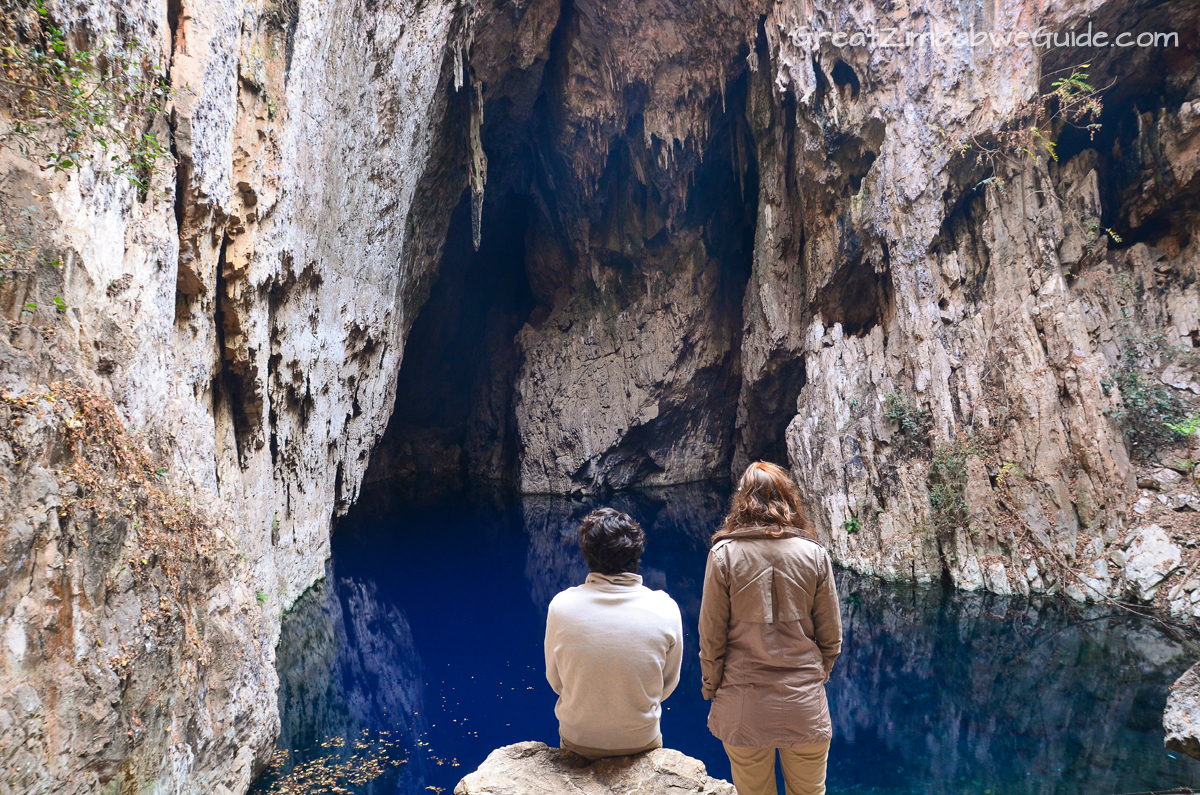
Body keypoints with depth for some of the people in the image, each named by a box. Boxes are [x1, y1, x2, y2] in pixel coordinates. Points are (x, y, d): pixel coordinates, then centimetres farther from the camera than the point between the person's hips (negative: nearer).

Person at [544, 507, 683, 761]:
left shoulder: (561, 606, -19)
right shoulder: (665, 609, -19)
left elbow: (555, 681, -3)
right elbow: (668, 685, -4)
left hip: (577, 741, 0)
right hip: (641, 740, 0)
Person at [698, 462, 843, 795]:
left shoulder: (723, 554, -9)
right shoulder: (815, 554, -5)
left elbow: (711, 637, -5)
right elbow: (831, 637, 2)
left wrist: (711, 687, 9)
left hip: (743, 708, -1)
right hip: (805, 705, 1)